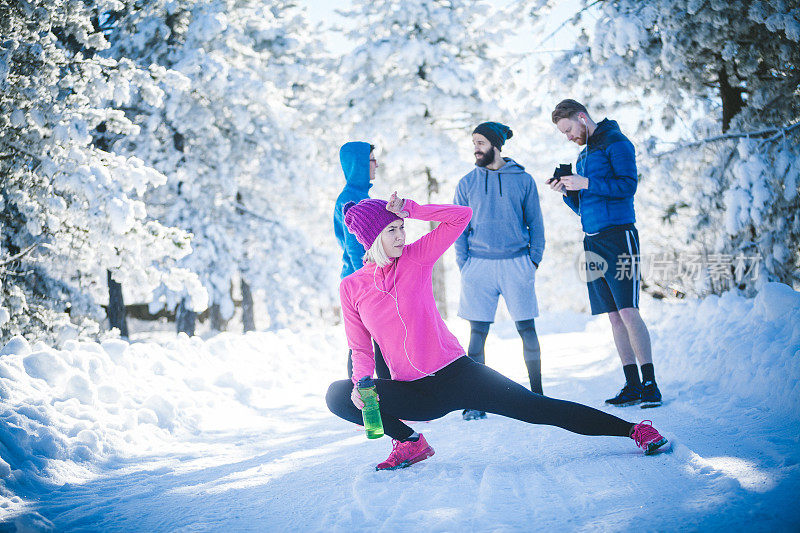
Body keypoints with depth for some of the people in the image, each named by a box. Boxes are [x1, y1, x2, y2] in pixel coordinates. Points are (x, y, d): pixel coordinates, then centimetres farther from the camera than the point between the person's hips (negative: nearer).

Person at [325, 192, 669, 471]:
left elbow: (460, 216, -7)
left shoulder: (415, 258, -1)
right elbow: (361, 349, 6)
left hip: (456, 374, -2)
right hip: (415, 395, 2)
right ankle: (410, 443, 1)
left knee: (536, 408, -13)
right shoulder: (351, 288, 1)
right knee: (337, 395, -17)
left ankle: (634, 430, -9)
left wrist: (409, 210, -13)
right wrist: (361, 382, -13)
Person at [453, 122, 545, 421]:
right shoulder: (467, 184, 8)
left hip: (517, 263, 0)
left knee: (527, 328, 1)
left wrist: (534, 259, -1)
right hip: (479, 265, 1)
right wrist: (465, 266, -1)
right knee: (478, 333, 0)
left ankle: (537, 394, 11)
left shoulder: (523, 180, 6)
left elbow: (535, 223, 9)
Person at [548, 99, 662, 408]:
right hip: (593, 241, 8)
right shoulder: (583, 154, 22)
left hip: (618, 236, -8)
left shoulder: (615, 142, -2)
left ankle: (650, 384, -8)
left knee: (628, 311, -12)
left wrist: (585, 183, -16)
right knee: (614, 316, 5)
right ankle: (633, 386, 7)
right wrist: (566, 191, 5)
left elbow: (628, 185, -15)